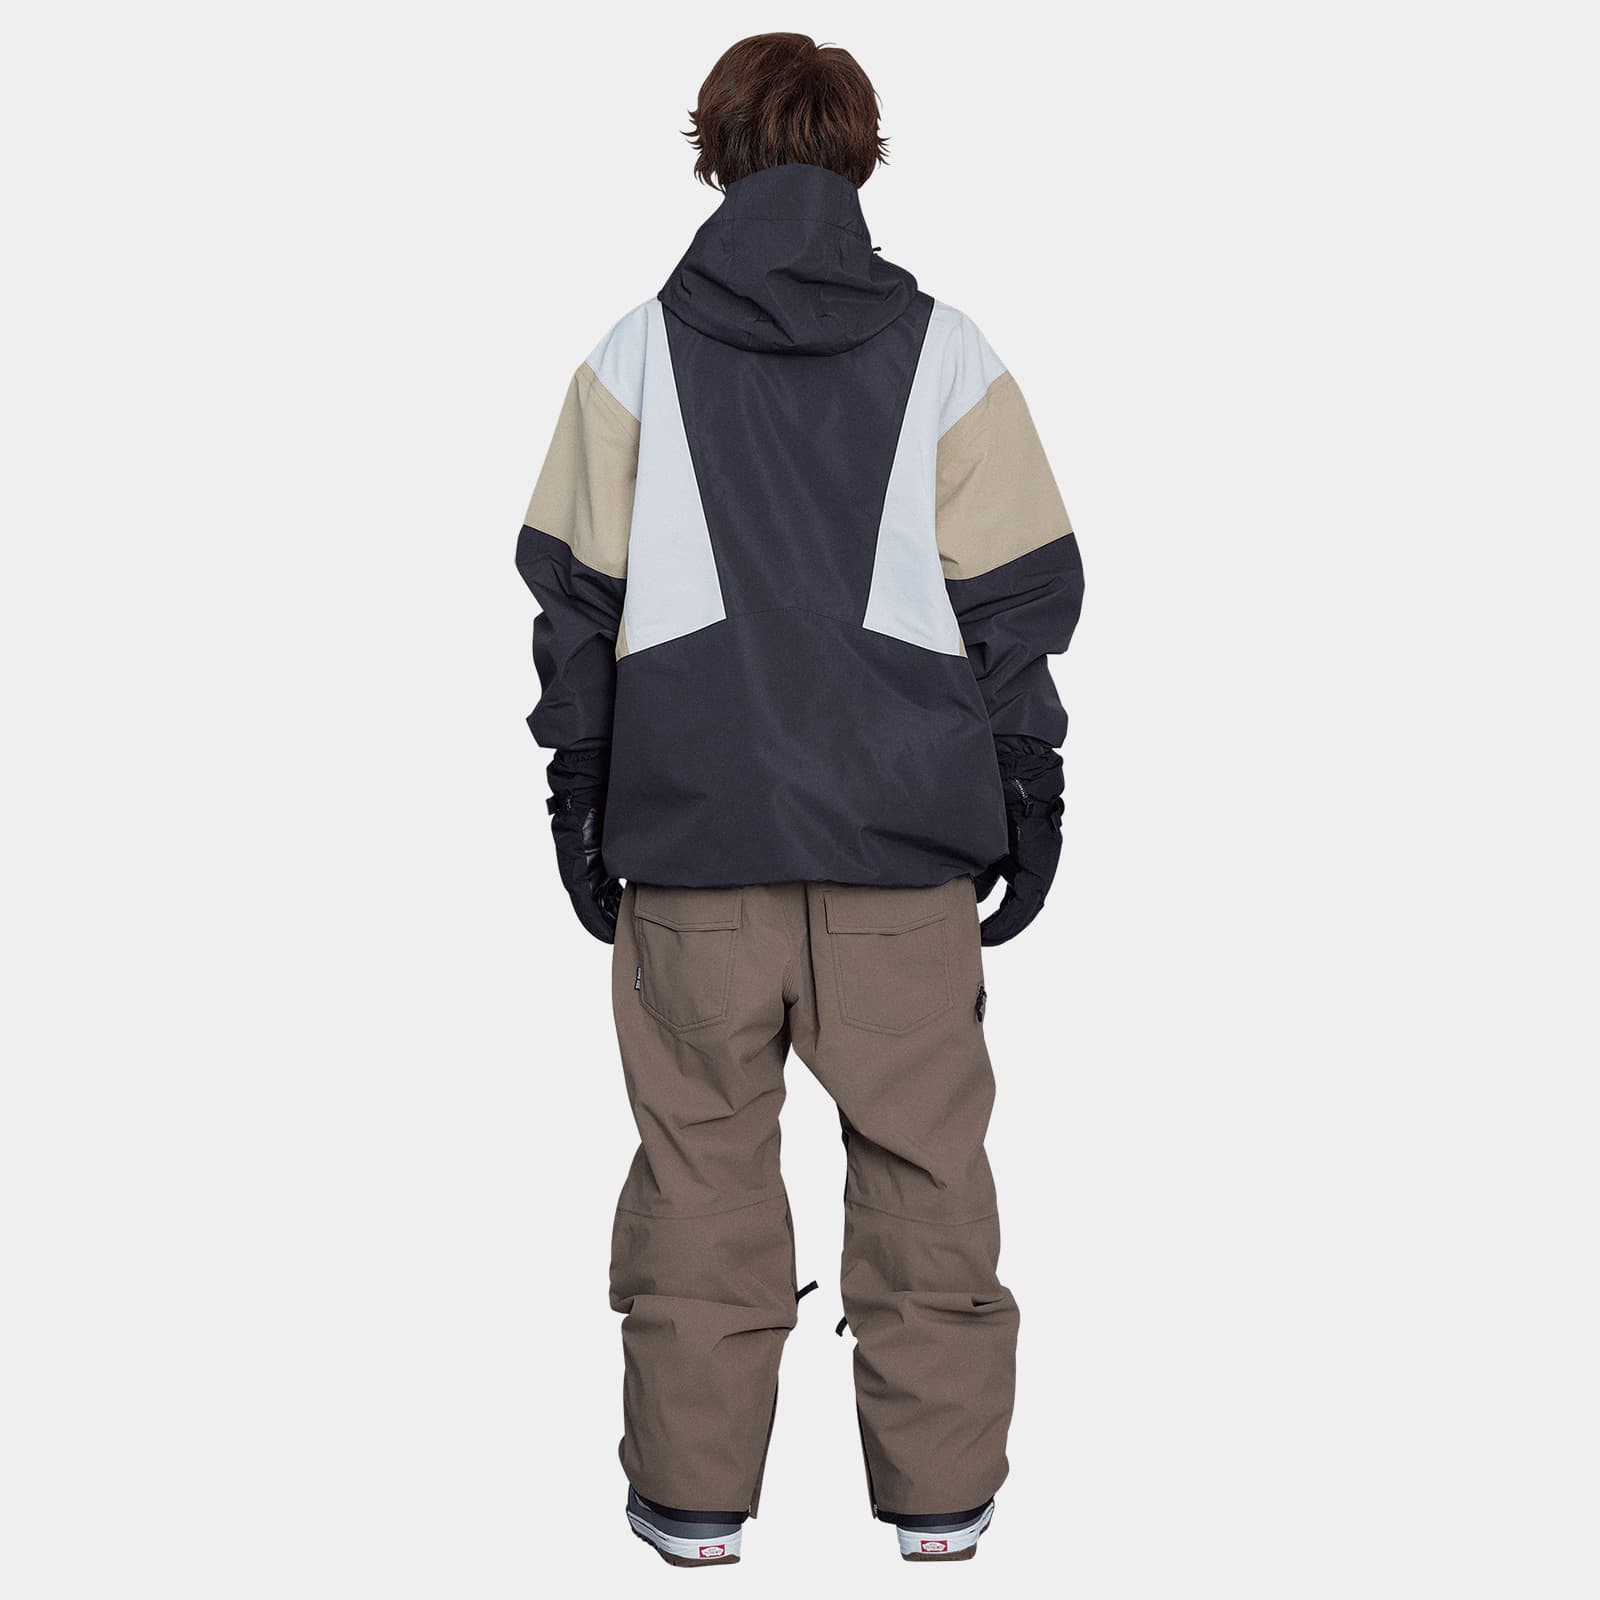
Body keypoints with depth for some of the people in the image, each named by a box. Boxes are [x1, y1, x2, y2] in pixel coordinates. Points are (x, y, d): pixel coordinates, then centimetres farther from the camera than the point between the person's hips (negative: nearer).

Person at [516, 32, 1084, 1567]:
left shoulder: (636, 353, 3)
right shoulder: (944, 351, 3)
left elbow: (576, 593, 5)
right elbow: (1018, 595, 2)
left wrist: (578, 804, 11)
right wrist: (1028, 801, 9)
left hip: (691, 830, 0)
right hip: (908, 834, 0)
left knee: (701, 1154, 9)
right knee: (922, 1160, 8)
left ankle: (692, 1492, 16)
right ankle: (939, 1489, 16)